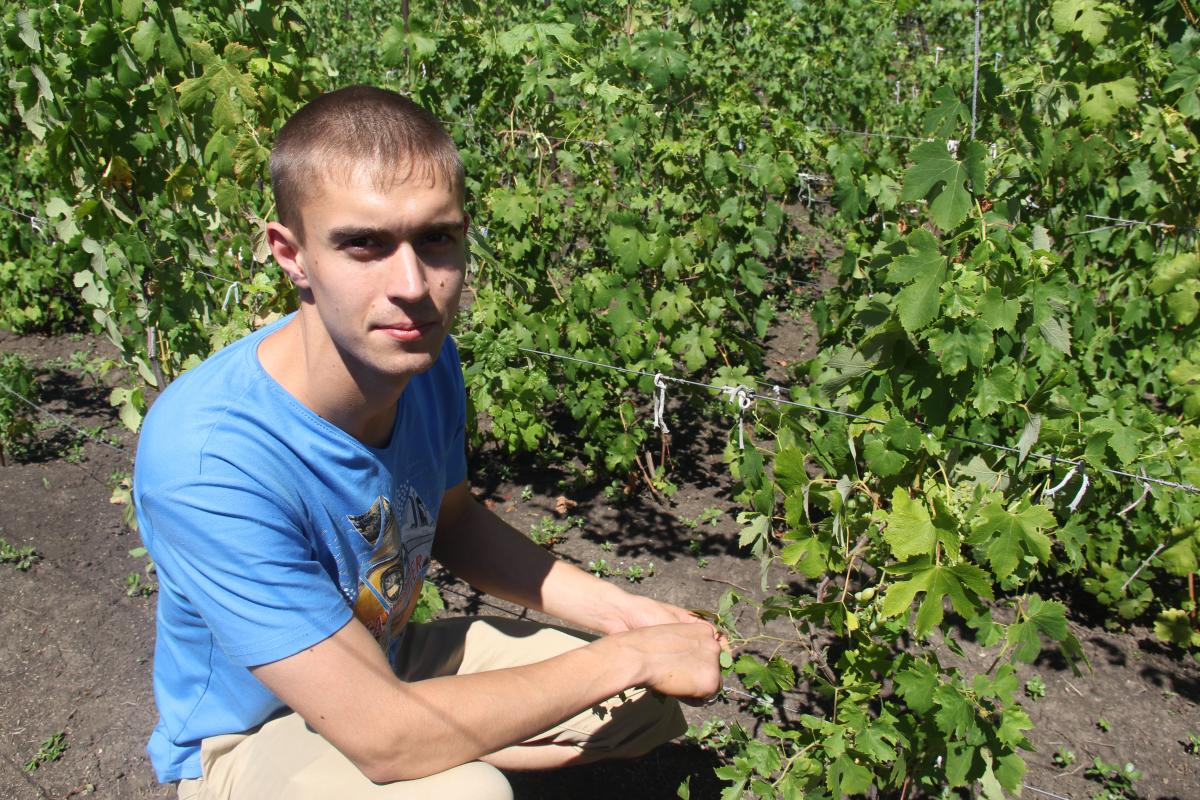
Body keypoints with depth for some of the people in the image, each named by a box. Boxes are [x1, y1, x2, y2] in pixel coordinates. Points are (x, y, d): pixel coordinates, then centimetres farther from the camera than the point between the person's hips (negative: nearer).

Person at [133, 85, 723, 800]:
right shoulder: (207, 458, -36)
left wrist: (621, 613, -8)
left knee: (654, 702, 1)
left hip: (388, 661, 6)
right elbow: (382, 737, -33)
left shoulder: (425, 357, -15)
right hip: (252, 737, -5)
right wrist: (631, 655, -26)